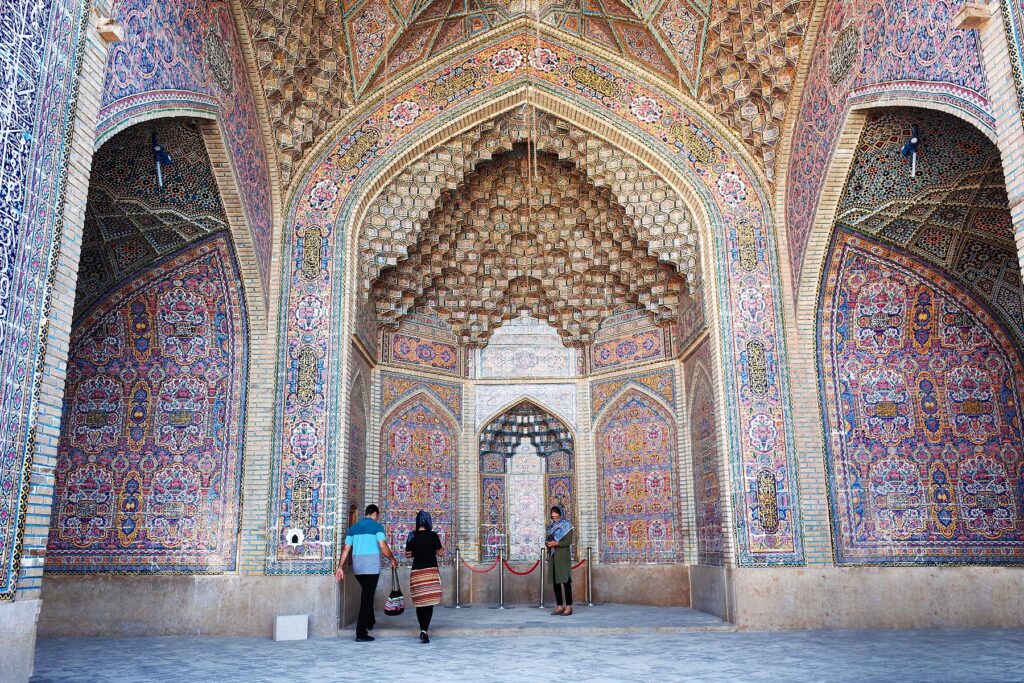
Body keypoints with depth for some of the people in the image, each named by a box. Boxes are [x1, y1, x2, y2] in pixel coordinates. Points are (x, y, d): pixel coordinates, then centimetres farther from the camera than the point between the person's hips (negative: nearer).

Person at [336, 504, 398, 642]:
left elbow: (346, 549, 9)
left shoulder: (354, 527, 13)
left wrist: (340, 566, 11)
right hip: (371, 566, -6)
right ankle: (361, 633, -5)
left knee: (366, 594, 26)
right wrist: (392, 559, 3)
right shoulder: (377, 526, -3)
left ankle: (370, 622, 36)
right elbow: (383, 546, -10)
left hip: (357, 567, 6)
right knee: (367, 598, -3)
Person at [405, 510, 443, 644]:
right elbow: (439, 552, 0)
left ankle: (423, 630, 22)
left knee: (419, 601, 13)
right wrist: (443, 550, 21)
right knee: (429, 601, -3)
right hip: (431, 571, -3)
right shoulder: (433, 535, -6)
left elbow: (408, 554, 7)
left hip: (417, 572, 3)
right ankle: (425, 631, -16)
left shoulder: (412, 536, 1)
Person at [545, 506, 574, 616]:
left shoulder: (566, 525, -2)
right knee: (555, 581, 5)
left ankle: (568, 607, -7)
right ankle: (560, 606, 11)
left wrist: (556, 543, -19)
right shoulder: (551, 525, 15)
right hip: (553, 555, 6)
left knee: (565, 580, -8)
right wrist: (547, 543, -4)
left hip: (563, 555, -6)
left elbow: (569, 541, -8)